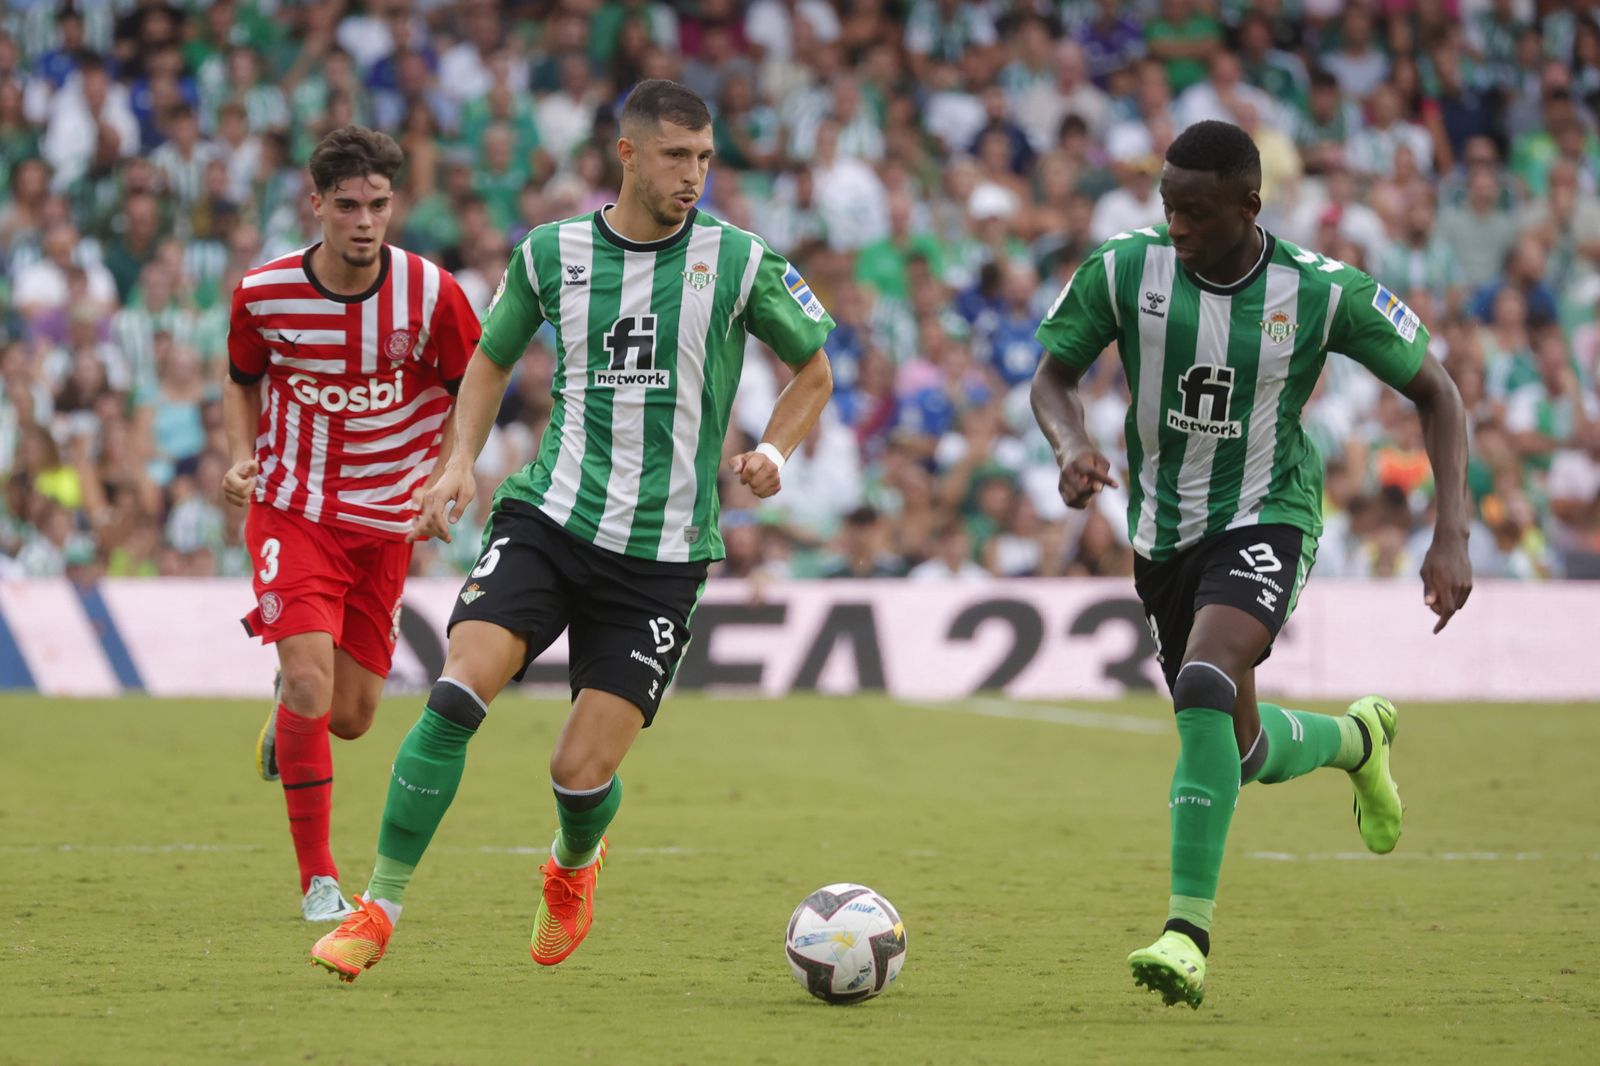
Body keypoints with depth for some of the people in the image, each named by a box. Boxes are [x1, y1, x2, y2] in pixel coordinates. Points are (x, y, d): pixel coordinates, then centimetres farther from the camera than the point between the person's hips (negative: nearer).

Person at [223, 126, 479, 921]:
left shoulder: (430, 294, -11)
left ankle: (290, 710, 45)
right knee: (310, 680, -20)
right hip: (292, 509, -1)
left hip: (385, 522, 2)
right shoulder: (262, 294, -9)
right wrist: (242, 457, -6)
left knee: (350, 718, 5)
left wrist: (443, 481, -10)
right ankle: (317, 877, -8)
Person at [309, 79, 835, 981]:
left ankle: (574, 865, 33)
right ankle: (381, 909, -13)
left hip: (663, 552, -1)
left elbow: (815, 370, 12)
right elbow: (494, 356, 20)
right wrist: (462, 459, 5)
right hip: (551, 517, 1)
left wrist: (771, 452, -5)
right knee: (460, 691, -22)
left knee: (583, 774, -5)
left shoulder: (738, 261, -2)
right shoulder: (552, 254, 3)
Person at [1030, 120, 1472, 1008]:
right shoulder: (1124, 270, -11)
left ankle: (1189, 930, -28)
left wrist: (1452, 535, -12)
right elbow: (1054, 375, 3)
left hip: (1266, 520, -4)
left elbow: (1435, 393, -3)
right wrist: (1070, 443, -21)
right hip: (1162, 532, 4)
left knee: (1205, 686, -31)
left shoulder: (1320, 292, -15)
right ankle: (1356, 739, 47)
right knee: (1242, 751, 11)